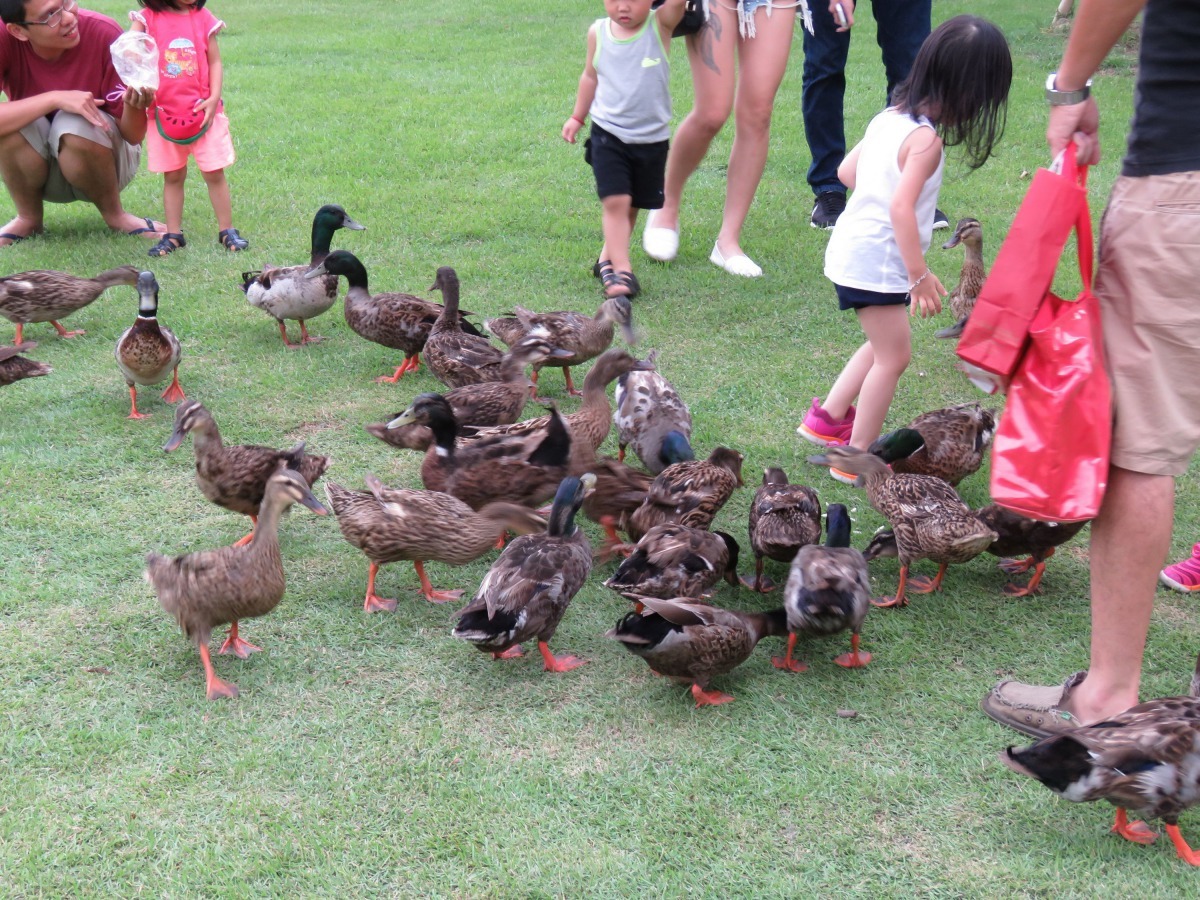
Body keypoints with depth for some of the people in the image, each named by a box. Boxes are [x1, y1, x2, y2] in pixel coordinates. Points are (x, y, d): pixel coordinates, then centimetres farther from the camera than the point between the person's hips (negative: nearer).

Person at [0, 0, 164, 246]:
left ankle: (115, 215, -5)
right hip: (34, 164, 1)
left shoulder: (104, 34, -24)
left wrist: (134, 106, -41)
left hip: (99, 156, -1)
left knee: (74, 125, -32)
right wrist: (55, 98, -39)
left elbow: (133, 136, -20)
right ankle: (28, 219, -1)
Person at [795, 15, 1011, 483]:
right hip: (876, 261, -9)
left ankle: (827, 418, 30)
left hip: (850, 247, 9)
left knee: (884, 345, 23)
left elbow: (845, 172, 14)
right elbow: (901, 208, -26)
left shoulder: (889, 117, 7)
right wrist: (920, 276, -23)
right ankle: (858, 457, 8)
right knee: (894, 356, 2)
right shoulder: (926, 138, -19)